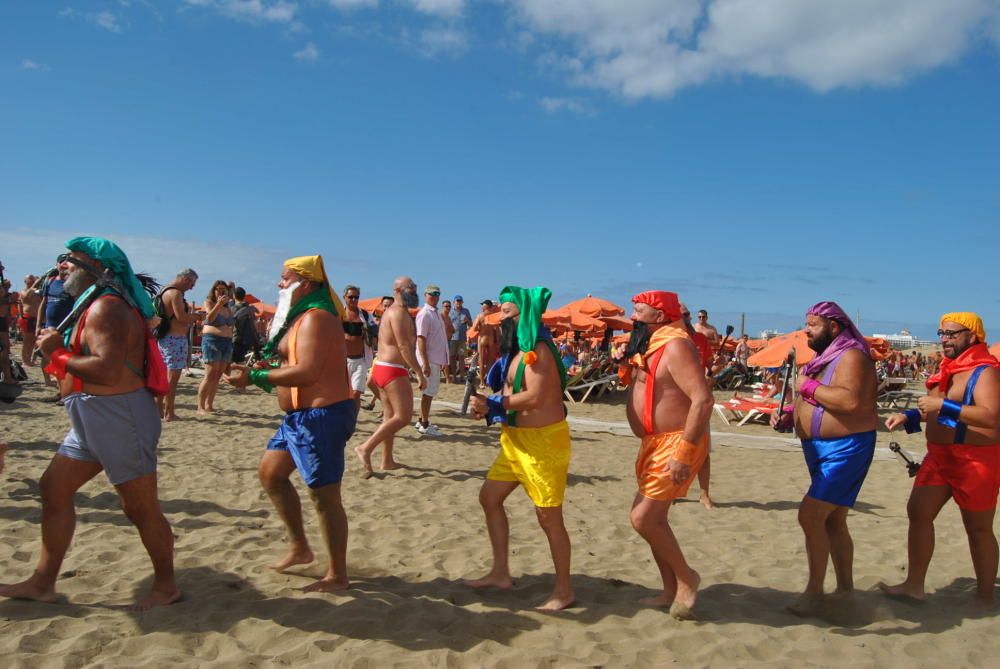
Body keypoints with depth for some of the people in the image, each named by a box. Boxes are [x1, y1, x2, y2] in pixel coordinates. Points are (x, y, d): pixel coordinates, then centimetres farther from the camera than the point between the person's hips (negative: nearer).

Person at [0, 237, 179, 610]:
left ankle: (166, 587, 15)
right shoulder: (94, 305, 16)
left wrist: (58, 354, -16)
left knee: (140, 507, 0)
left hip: (119, 418, -11)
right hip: (93, 420, 11)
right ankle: (42, 583, 25)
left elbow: (108, 370, -28)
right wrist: (58, 350, 2)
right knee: (54, 488, 14)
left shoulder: (106, 307, -17)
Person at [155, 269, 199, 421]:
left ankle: (159, 409, 22)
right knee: (172, 377, -6)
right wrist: (195, 316, -5)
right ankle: (169, 413, -3)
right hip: (175, 338, -10)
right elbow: (181, 317, -22)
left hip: (164, 338, 10)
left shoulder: (165, 291, 18)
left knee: (164, 375, 16)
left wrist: (190, 317, 15)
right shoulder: (175, 293, -14)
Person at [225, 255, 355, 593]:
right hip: (300, 416, 11)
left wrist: (255, 377, -19)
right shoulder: (303, 316, 16)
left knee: (325, 496, -2)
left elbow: (307, 372, -26)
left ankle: (337, 575, 11)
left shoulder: (315, 318, -16)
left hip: (320, 416, -11)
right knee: (270, 472, 19)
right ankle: (299, 547, 30)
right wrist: (266, 371, 7)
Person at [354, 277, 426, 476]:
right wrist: (419, 373, -21)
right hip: (393, 371, -11)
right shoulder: (399, 312, -13)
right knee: (403, 416, -10)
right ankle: (366, 448, -11)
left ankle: (387, 460, 18)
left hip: (381, 368, 11)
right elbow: (404, 346, -21)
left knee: (390, 416, 13)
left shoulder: (390, 311, 19)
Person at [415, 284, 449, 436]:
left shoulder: (436, 313, 14)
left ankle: (422, 421, 24)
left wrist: (443, 360, 17)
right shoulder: (424, 314, -14)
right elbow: (421, 339, -19)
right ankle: (424, 425, 2)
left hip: (436, 359, 9)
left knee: (430, 391, 15)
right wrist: (425, 363, -24)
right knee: (428, 391, -4)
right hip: (429, 359, -9)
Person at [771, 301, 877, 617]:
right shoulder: (821, 359, 14)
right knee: (832, 522, 15)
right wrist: (787, 416, 5)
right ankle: (845, 588, 28)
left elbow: (851, 401, -32)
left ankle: (815, 591, -1)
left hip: (846, 450, -10)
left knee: (810, 515, -14)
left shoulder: (851, 356, -16)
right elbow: (809, 402, 23)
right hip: (819, 449, 10)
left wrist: (809, 386, -22)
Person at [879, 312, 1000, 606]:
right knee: (918, 512, 5)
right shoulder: (950, 368, 13)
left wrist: (943, 406, -31)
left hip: (976, 460, -8)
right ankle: (914, 584, 12)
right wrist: (908, 416, 11)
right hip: (939, 456, 9)